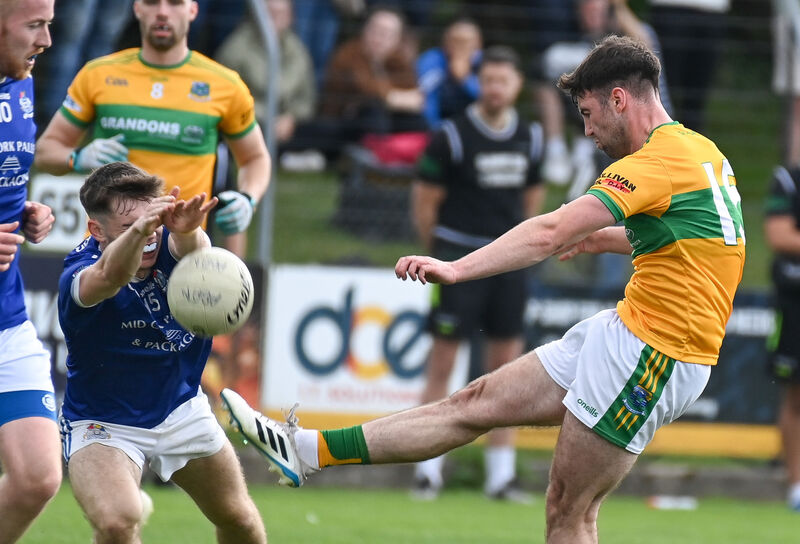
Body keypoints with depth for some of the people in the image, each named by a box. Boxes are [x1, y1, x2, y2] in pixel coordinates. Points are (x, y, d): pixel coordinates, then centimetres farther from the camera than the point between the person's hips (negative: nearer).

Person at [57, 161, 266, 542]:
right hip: (102, 422, -5)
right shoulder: (78, 274, -28)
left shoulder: (165, 243, -17)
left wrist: (187, 231, -67)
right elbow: (110, 276, -53)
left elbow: (192, 249, -41)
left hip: (181, 408, 5)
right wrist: (138, 230, -75)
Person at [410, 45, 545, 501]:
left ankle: (502, 473, 9)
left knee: (507, 364, 4)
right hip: (458, 256, -4)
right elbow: (425, 198, -2)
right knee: (443, 362, -3)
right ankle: (429, 469, 4)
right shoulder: (453, 137, -8)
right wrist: (437, 253, 5)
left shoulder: (530, 139, 6)